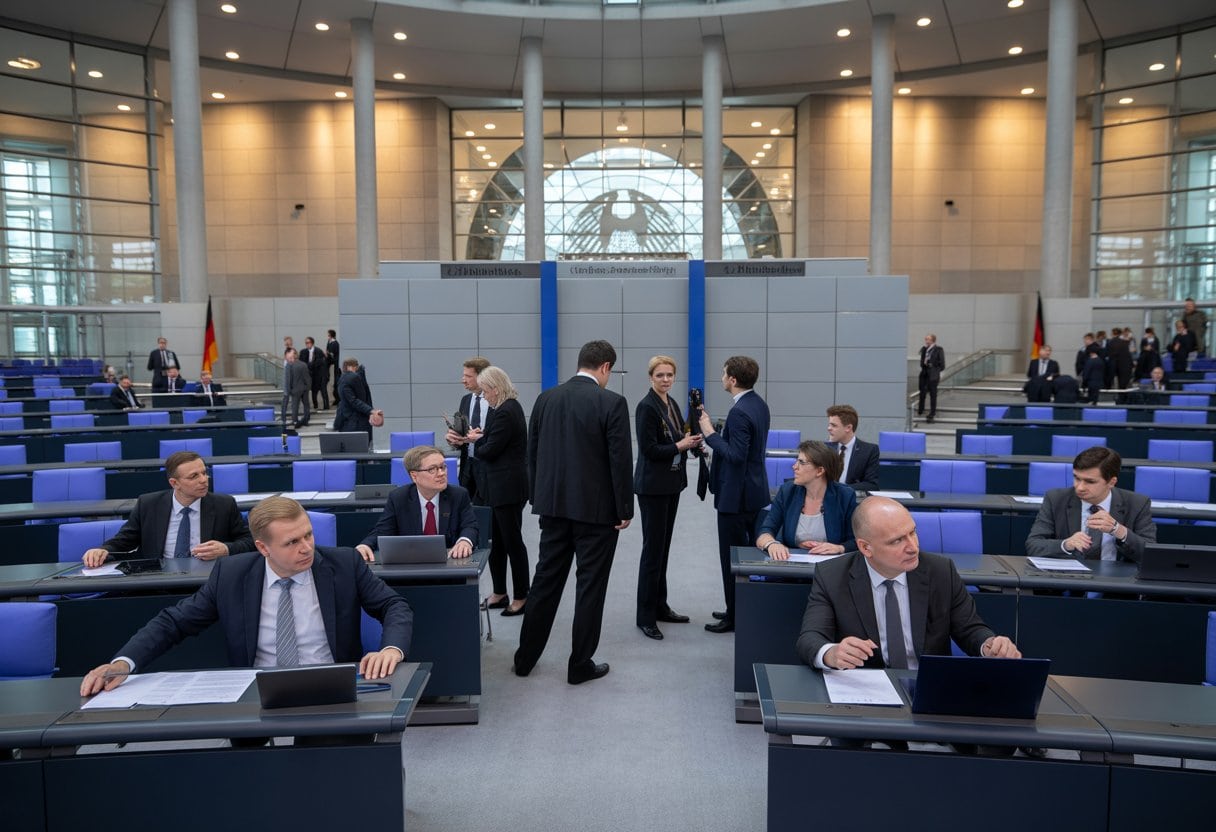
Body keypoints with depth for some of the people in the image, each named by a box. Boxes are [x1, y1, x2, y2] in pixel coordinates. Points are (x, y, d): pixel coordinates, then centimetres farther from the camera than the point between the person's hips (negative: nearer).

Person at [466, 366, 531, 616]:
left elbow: (490, 450, -18)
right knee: (496, 541, 15)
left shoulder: (506, 412, -19)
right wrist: (481, 437, 0)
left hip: (507, 487, -10)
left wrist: (476, 441, 1)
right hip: (500, 486, 10)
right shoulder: (509, 407, 12)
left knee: (512, 540, 0)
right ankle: (499, 593, 24)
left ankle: (521, 597, 10)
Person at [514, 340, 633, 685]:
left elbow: (532, 453, 9)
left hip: (553, 505, 5)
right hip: (596, 509, -5)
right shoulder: (612, 403, -12)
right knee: (591, 586, 6)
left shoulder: (545, 398, 4)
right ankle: (581, 665, 14)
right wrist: (625, 510, -4)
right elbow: (621, 460, -13)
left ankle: (525, 658, 23)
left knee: (545, 581, 14)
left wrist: (539, 499, 17)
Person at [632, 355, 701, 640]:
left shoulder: (672, 403, 11)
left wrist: (691, 440, -1)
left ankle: (660, 606, 25)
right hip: (653, 486, -8)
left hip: (671, 483, 8)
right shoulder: (646, 407, -14)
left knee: (663, 547, 14)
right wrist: (680, 446, -16)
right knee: (653, 550, -4)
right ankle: (645, 616, 3)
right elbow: (649, 449, -18)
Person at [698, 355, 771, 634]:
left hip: (737, 495, -10)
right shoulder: (759, 404, 8)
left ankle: (735, 618, 9)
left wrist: (710, 434, -18)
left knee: (732, 557, 1)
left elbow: (736, 455, -27)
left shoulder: (739, 412, -22)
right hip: (756, 491, 10)